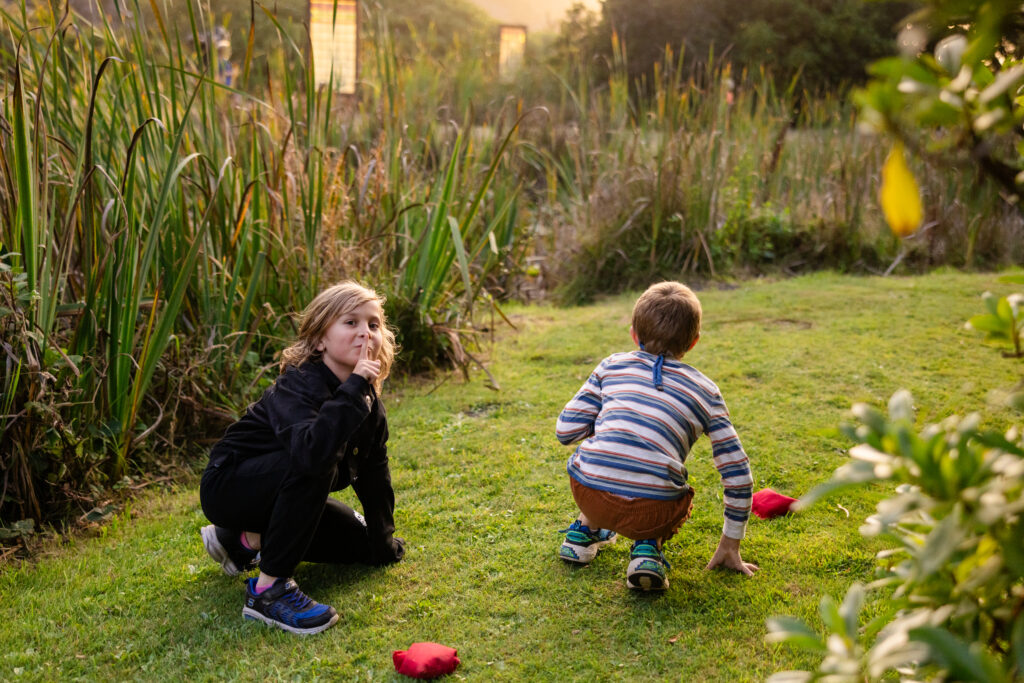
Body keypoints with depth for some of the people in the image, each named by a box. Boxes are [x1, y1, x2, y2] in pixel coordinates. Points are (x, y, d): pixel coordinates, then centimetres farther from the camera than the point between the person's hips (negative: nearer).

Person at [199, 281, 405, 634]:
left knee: (359, 543, 9)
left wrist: (383, 543, 8)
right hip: (228, 486, -9)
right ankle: (269, 589, -26)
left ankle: (248, 541, 16)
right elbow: (310, 454, -50)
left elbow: (374, 473, 3)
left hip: (283, 490, 9)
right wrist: (353, 388, -48)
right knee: (316, 465, -35)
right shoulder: (297, 386, -30)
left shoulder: (368, 399, -5)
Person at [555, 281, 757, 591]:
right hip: (652, 512, -2)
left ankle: (586, 529, 29)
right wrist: (730, 546, 24)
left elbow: (566, 431, 12)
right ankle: (649, 545, 7)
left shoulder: (612, 365, 16)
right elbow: (737, 473, 15)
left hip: (590, 494, 2)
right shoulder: (705, 390, 16)